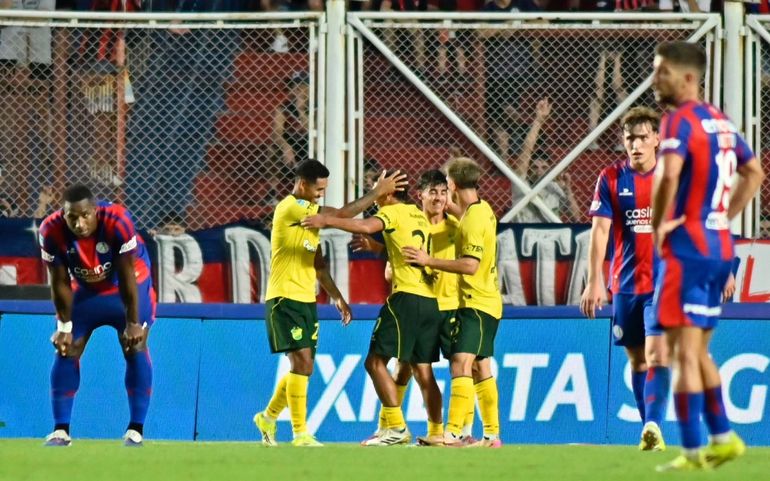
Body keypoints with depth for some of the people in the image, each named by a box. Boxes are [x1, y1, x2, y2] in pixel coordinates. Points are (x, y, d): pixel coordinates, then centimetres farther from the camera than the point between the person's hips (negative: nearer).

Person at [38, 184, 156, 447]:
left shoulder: (117, 221, -35)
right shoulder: (51, 231, -28)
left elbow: (127, 276, -27)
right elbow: (60, 282, -16)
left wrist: (133, 324, -23)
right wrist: (64, 327, -12)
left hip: (131, 285, -3)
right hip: (85, 289, 3)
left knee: (135, 349, -12)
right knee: (65, 352, -3)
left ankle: (136, 430, -7)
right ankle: (60, 431, 4)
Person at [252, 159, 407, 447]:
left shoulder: (311, 212, 16)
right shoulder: (289, 208, -14)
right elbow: (342, 214, -20)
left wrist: (337, 297, 17)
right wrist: (377, 192, -14)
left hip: (306, 301, 9)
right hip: (285, 298, -9)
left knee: (303, 367, 11)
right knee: (302, 361, -15)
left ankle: (268, 417, 28)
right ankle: (300, 434, -13)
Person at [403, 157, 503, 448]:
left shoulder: (473, 219, -18)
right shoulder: (483, 210, 10)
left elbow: (470, 265, -24)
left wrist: (429, 261, -21)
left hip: (478, 303, -10)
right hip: (486, 301, 10)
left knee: (461, 362, -19)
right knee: (481, 368, 13)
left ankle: (453, 433, -28)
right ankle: (492, 434, 17)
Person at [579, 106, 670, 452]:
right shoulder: (611, 179, 2)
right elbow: (600, 231, -1)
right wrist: (594, 281, -9)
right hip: (625, 284, 2)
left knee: (658, 354, -16)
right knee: (637, 359, 9)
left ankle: (653, 427, -24)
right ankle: (650, 428, 18)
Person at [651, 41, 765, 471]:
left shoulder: (680, 120, -13)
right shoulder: (721, 121, 14)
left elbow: (669, 175, -30)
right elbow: (754, 173, 26)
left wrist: (659, 223, -15)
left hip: (686, 247, -8)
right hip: (720, 246, 9)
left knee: (685, 352, -5)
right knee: (698, 350, 19)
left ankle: (693, 451, -6)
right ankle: (723, 436, 18)